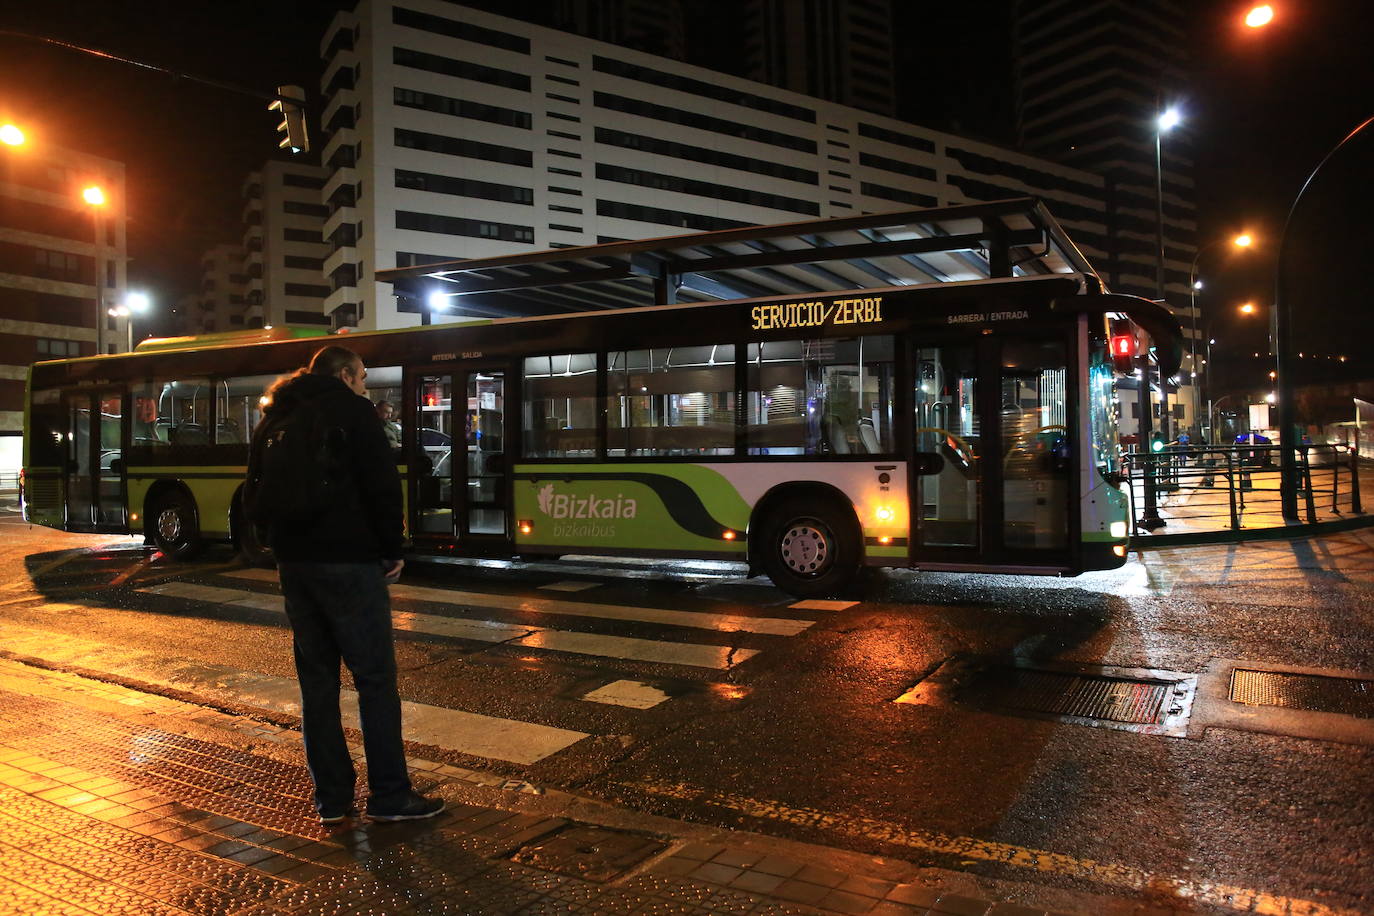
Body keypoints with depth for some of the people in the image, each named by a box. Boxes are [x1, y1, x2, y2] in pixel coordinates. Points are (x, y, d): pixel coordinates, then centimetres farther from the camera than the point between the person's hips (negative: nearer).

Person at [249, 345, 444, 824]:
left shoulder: (275, 418, 17)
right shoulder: (352, 410, -5)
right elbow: (383, 484, -13)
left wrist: (282, 551, 20)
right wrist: (392, 548, -4)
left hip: (294, 563, 7)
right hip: (349, 561, -7)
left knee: (317, 680, 12)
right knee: (375, 678, 0)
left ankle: (332, 797, 18)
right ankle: (389, 795, 5)